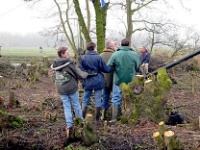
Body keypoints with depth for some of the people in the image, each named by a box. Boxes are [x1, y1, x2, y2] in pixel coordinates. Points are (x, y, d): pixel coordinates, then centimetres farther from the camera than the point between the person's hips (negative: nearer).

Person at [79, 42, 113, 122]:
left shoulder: (83, 58, -4)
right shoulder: (98, 57, -9)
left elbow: (80, 70, -3)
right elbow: (105, 69, -3)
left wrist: (83, 79, 10)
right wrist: (113, 68, 14)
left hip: (87, 82, 2)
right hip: (98, 81, -2)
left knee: (85, 99, 12)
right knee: (98, 99, 7)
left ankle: (82, 117, 11)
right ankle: (97, 118, 11)